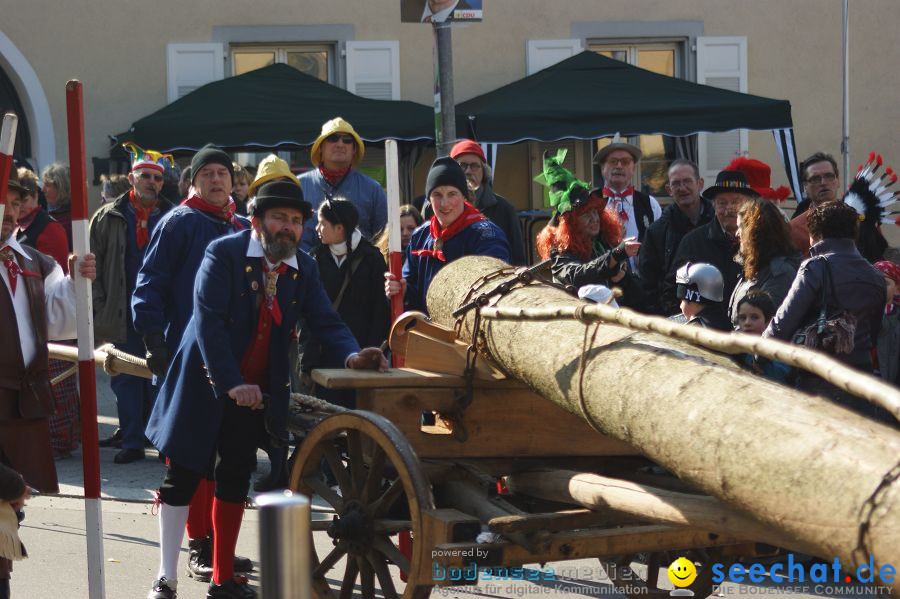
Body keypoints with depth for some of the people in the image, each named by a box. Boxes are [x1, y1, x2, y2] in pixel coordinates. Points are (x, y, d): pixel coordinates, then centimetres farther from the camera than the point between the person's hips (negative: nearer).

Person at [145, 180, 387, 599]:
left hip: (257, 388, 5)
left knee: (235, 479, 11)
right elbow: (208, 321, -22)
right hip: (207, 384, -5)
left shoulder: (304, 269, 2)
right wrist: (232, 384, -28)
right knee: (183, 477, 0)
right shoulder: (224, 253, -15)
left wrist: (351, 355, -27)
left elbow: (326, 322, -5)